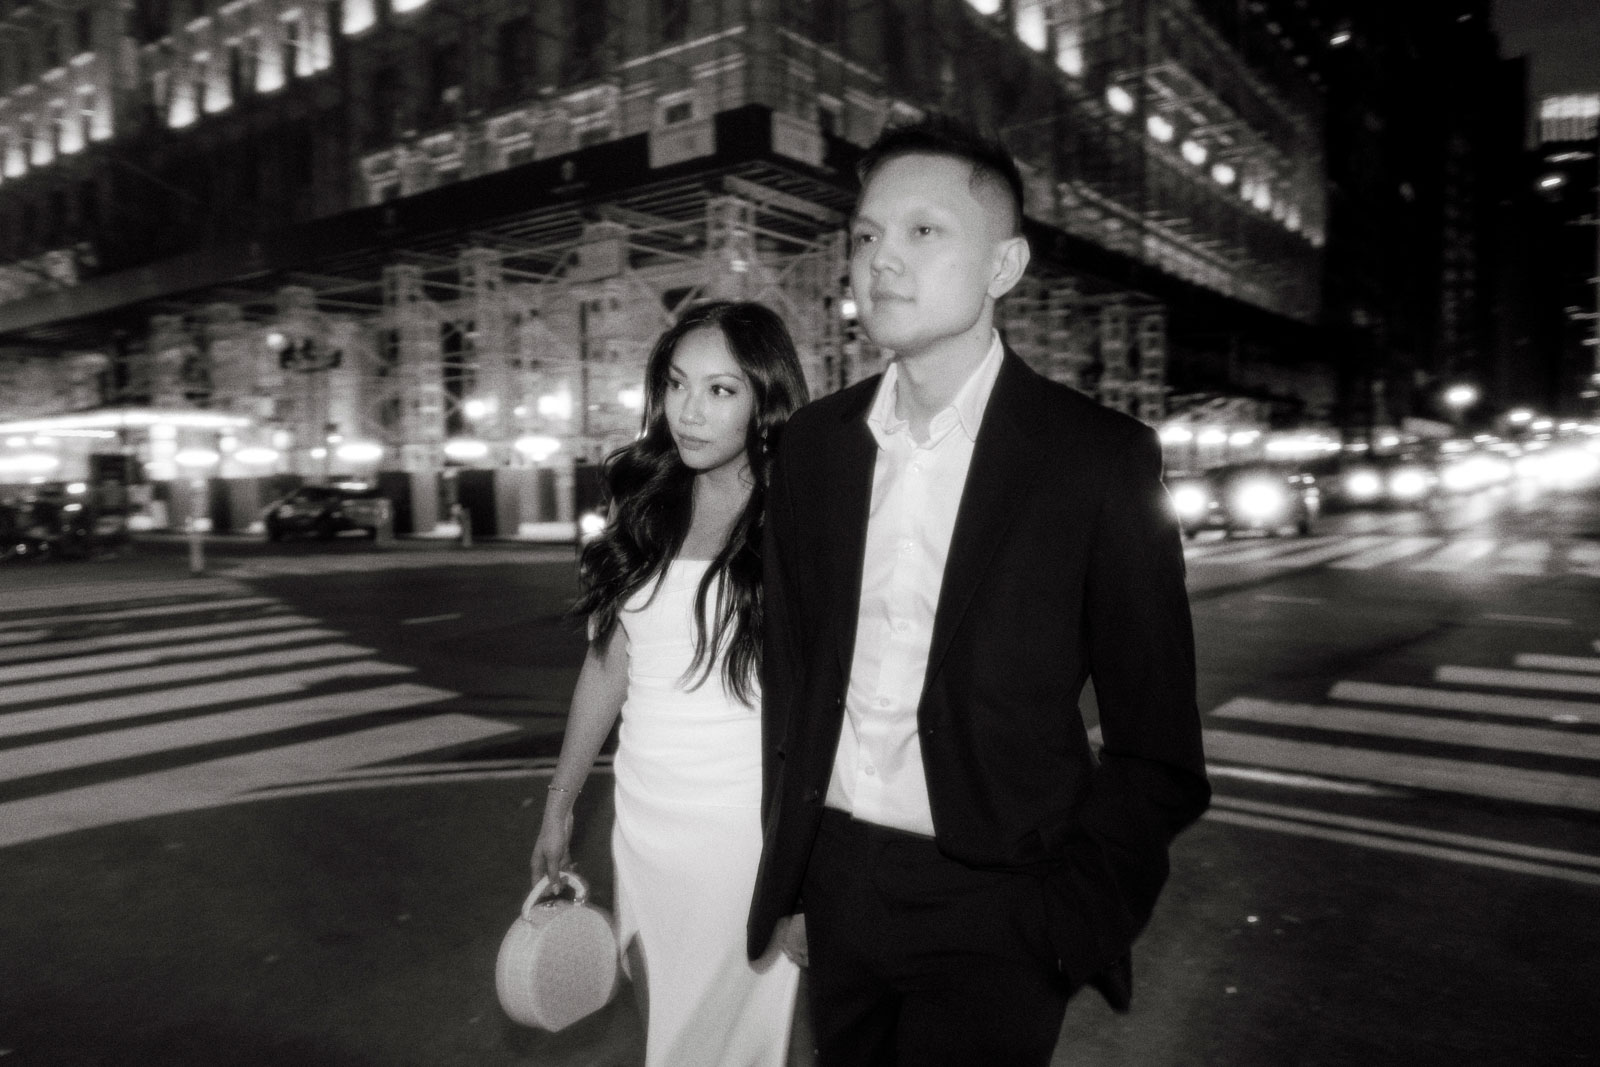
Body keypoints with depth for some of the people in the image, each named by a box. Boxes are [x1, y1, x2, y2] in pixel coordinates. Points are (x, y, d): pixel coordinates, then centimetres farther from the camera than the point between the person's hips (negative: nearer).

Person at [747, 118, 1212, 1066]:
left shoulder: (1099, 456, -11)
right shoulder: (814, 441, 1)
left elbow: (1155, 744, -7)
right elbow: (792, 671, 7)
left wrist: (1078, 927, -9)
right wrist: (784, 866, 6)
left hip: (993, 912, -4)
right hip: (834, 885, 4)